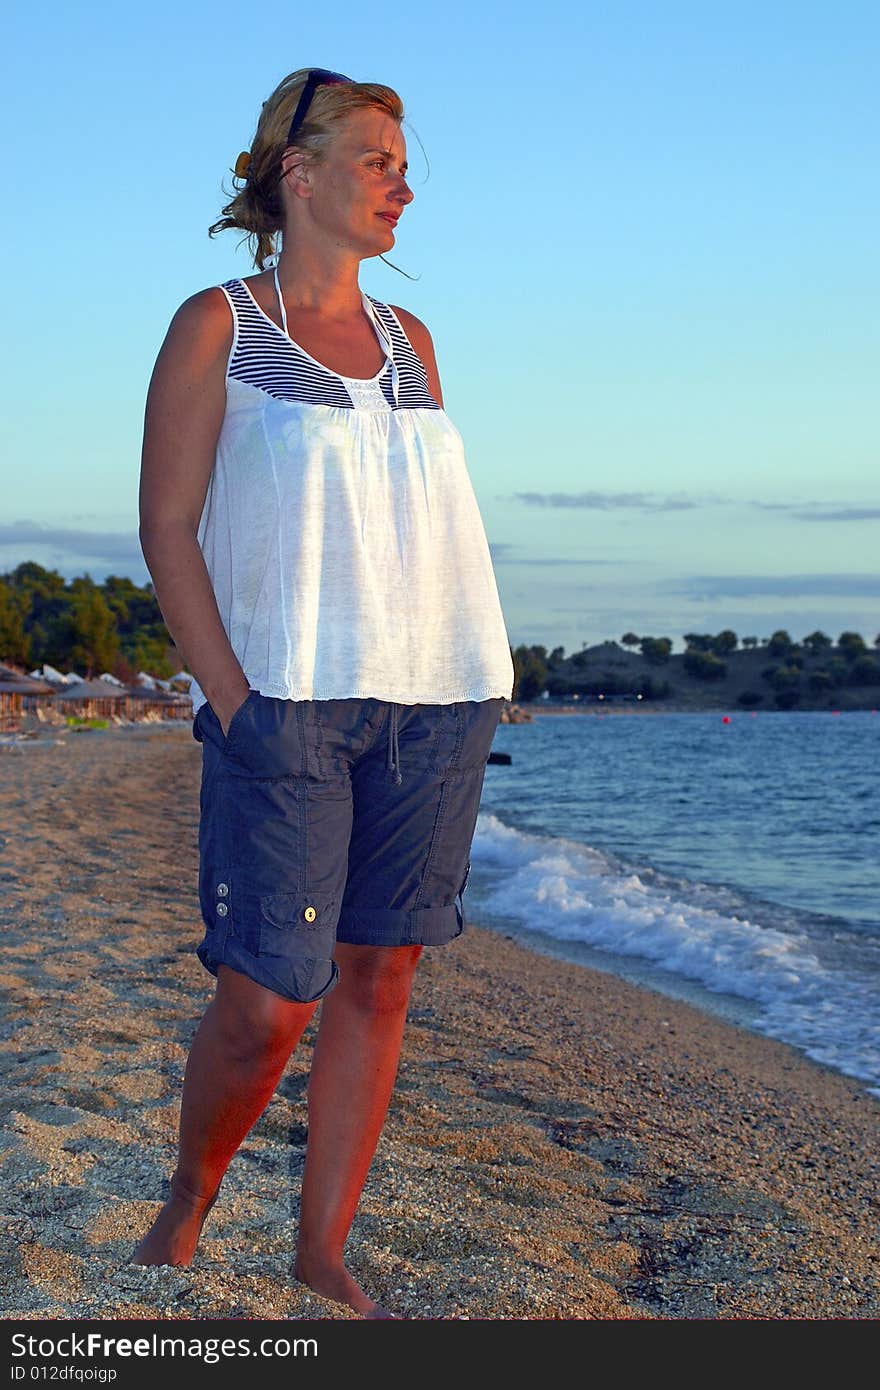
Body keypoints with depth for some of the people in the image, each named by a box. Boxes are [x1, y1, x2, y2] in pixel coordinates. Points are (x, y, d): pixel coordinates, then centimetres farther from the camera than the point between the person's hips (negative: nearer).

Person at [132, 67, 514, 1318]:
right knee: (267, 1003, -7)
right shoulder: (218, 326, 1)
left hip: (434, 697, 5)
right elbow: (167, 528, -4)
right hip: (288, 699, -5)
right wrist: (232, 699, -13)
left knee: (378, 977, 5)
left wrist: (462, 695, 7)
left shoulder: (408, 341, 16)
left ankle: (325, 1253, 16)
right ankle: (190, 1197, 21)